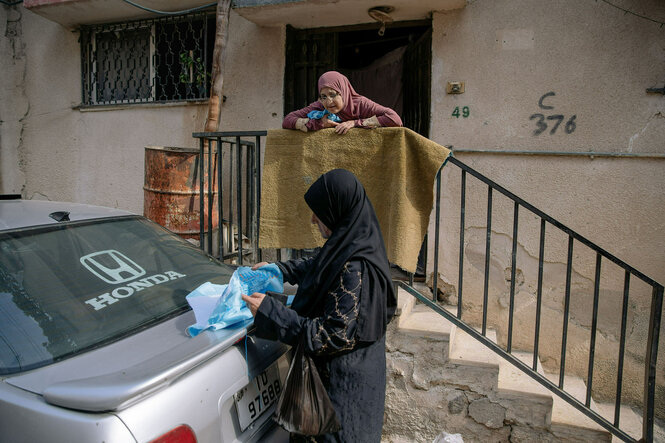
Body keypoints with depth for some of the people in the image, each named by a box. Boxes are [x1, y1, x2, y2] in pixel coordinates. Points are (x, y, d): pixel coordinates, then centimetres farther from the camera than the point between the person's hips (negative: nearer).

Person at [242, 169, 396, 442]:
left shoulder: (355, 268, -30)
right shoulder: (346, 246, -1)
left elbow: (334, 335, -29)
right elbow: (314, 266, 21)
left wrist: (269, 312, -27)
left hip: (344, 384, -9)